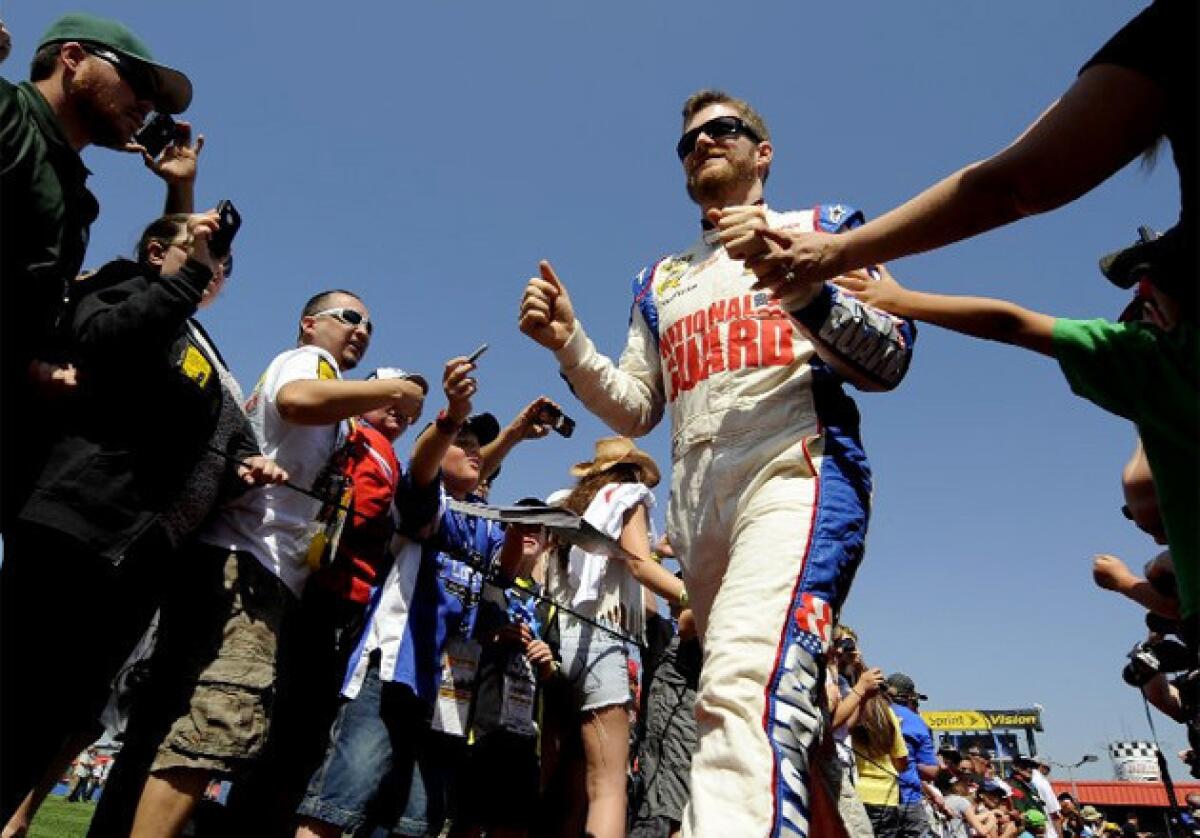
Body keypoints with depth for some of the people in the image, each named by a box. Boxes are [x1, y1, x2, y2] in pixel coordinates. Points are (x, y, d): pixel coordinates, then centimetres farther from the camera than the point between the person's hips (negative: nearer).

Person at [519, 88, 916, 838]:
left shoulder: (822, 228, 15)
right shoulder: (659, 280, 27)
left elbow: (891, 361, 2)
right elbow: (636, 411, 20)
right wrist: (569, 343, 3)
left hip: (797, 472, -5)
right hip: (696, 503, 6)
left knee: (747, 689, -28)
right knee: (783, 711, 8)